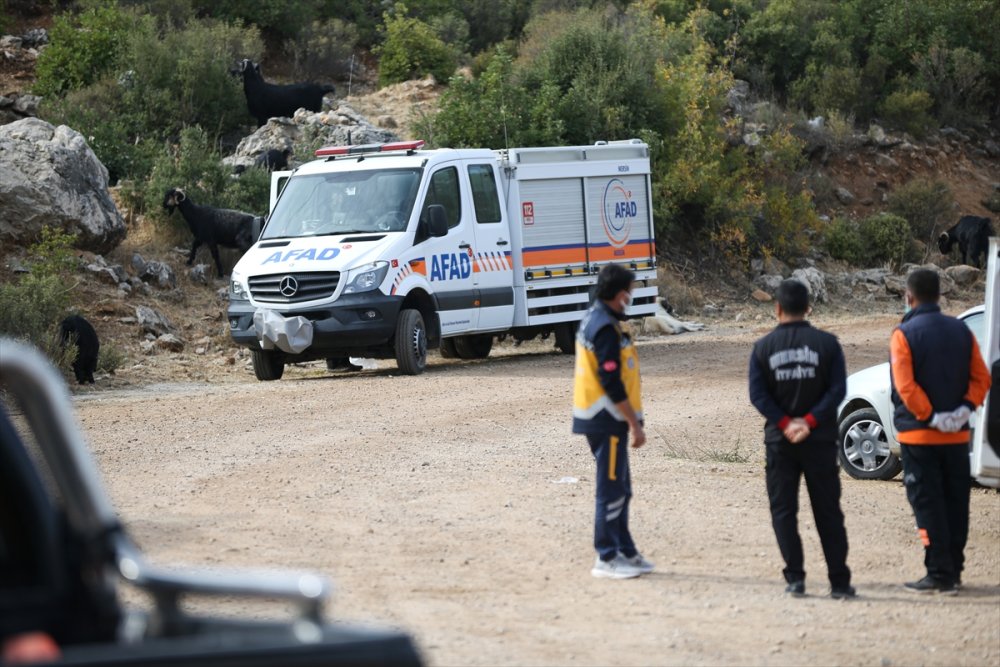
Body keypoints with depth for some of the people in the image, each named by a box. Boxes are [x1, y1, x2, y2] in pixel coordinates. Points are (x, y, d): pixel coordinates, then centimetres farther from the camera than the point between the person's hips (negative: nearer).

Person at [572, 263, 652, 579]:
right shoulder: (606, 328, -19)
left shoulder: (593, 319, 13)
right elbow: (612, 382, -22)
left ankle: (625, 551, 23)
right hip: (607, 419, -10)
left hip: (597, 416, 10)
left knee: (619, 488, 16)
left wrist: (631, 419, 21)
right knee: (611, 489, -4)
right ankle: (607, 558, 1)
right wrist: (635, 423, -17)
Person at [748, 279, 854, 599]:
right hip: (820, 440, 0)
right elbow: (838, 389, -9)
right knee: (828, 512, 5)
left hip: (779, 441, 0)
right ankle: (839, 581, 4)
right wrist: (810, 421, -11)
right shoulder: (826, 343, -1)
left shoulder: (764, 347, 1)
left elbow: (757, 394, -8)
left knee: (783, 510, 6)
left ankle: (795, 578, -2)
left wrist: (784, 424, -10)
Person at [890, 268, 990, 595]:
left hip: (919, 434, -5)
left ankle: (939, 574, -6)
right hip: (957, 435, 5)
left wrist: (930, 417, -15)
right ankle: (953, 571, 16)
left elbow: (905, 386, -19)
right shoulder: (961, 331, 7)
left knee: (927, 504, -2)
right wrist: (966, 407, -6)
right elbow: (981, 378, 3)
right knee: (955, 503, 11)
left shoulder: (904, 334, -10)